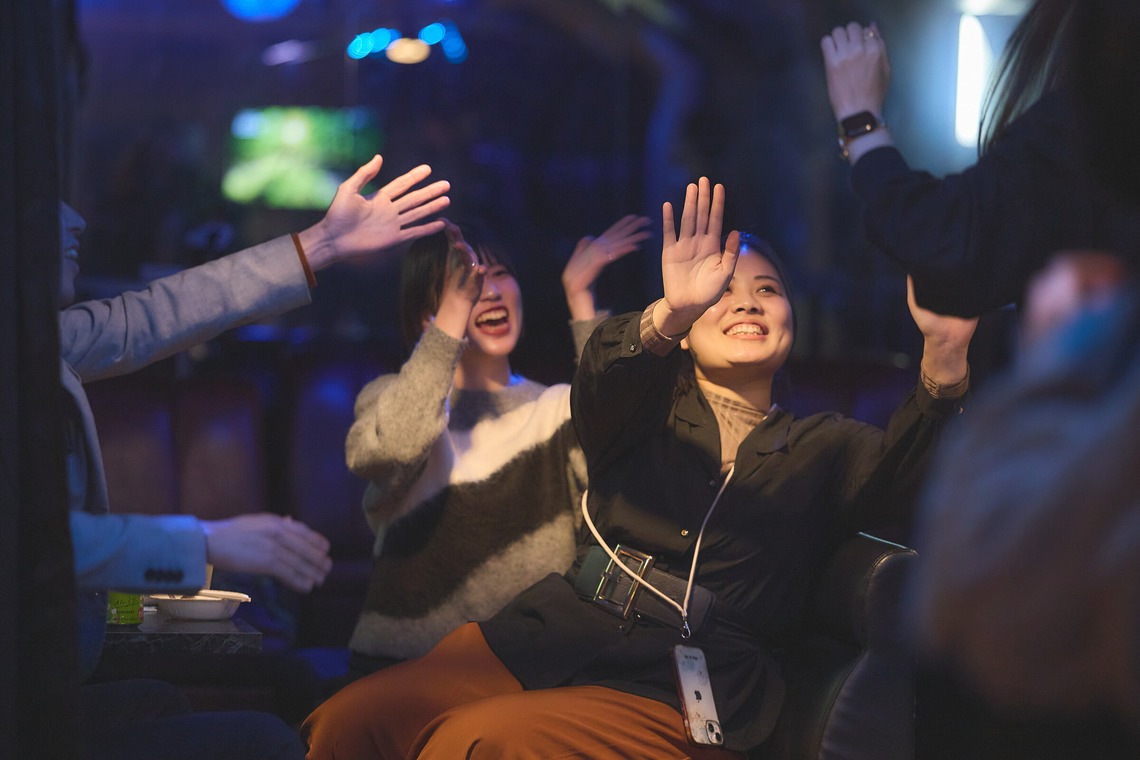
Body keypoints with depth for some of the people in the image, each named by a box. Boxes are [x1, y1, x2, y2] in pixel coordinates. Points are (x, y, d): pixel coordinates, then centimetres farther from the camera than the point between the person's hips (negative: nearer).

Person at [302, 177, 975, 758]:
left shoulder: (821, 447, 18)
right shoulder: (654, 407, 18)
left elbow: (899, 472, -5)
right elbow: (603, 386, -7)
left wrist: (945, 361, -26)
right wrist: (670, 313, -30)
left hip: (678, 694, -2)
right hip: (550, 636, 2)